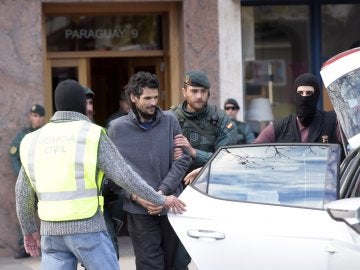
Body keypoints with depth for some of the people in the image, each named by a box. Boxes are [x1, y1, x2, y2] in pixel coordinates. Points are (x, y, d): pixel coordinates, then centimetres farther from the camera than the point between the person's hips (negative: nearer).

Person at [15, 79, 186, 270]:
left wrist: (29, 230, 25)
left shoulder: (33, 140, 10)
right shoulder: (92, 134, -4)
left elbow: (22, 192, 14)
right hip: (87, 229, -4)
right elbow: (124, 176, -7)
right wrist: (160, 200, 2)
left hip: (51, 232, 4)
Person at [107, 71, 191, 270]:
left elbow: (182, 160, 2)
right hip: (139, 211, -2)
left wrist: (163, 191, -10)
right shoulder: (117, 128, 2)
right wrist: (135, 196, -13)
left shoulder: (170, 121, 5)